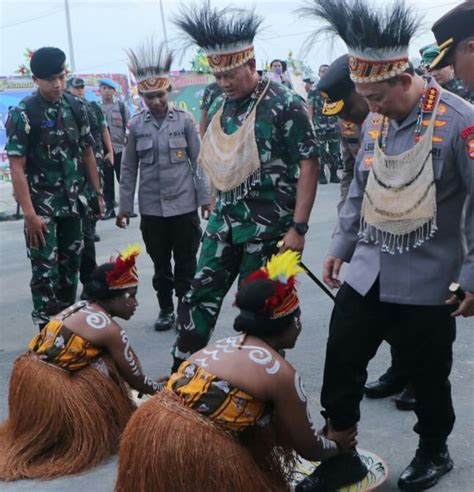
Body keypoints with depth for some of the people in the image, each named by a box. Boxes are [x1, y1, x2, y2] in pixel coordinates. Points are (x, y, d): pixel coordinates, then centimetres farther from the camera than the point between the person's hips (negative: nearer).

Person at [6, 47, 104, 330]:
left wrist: (97, 193, 9)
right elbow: (17, 167, -13)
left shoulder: (77, 107, 4)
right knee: (45, 271, -4)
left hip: (72, 203, 5)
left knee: (71, 266, 12)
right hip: (42, 206, -5)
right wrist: (29, 213, -19)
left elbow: (87, 152, 12)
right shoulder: (23, 114, -11)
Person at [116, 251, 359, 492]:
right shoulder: (281, 373, -1)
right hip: (195, 452, -7)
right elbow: (308, 449, 12)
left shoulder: (226, 343, 20)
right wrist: (336, 444, 33)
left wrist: (322, 439, 42)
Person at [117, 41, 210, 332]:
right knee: (160, 264, 12)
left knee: (186, 263, 7)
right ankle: (166, 310, 26)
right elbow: (129, 169, 4)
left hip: (184, 206, -1)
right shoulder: (136, 125, 0)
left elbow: (198, 161, 0)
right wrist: (125, 206, 3)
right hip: (151, 209, 1)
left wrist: (205, 197, -3)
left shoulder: (185, 120, -3)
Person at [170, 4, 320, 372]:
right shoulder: (219, 107, 7)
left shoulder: (285, 105, -12)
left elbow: (309, 165, -13)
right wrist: (218, 212, 16)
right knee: (199, 297, 8)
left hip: (268, 227, -6)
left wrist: (298, 227, -17)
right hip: (224, 222, 6)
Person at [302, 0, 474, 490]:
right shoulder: (374, 122, 3)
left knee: (428, 376, 12)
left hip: (426, 282, -5)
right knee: (340, 365, 7)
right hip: (366, 274, 5)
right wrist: (340, 245, 13)